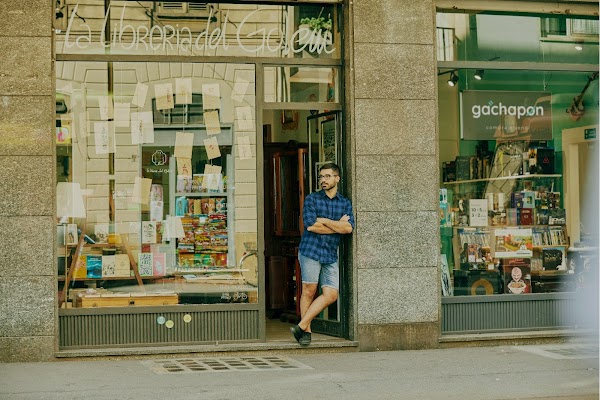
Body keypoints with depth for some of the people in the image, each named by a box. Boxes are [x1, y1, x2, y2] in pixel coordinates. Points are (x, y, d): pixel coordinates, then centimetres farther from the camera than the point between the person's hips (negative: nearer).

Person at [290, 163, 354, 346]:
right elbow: (310, 225, -10)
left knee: (331, 295, -6)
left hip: (331, 255, 4)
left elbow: (349, 228, -3)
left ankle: (301, 326, 1)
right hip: (311, 250, -3)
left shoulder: (345, 203, 13)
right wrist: (338, 225, -3)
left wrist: (323, 220, -6)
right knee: (309, 291, -4)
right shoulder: (312, 199, 5)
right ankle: (306, 331, 7)